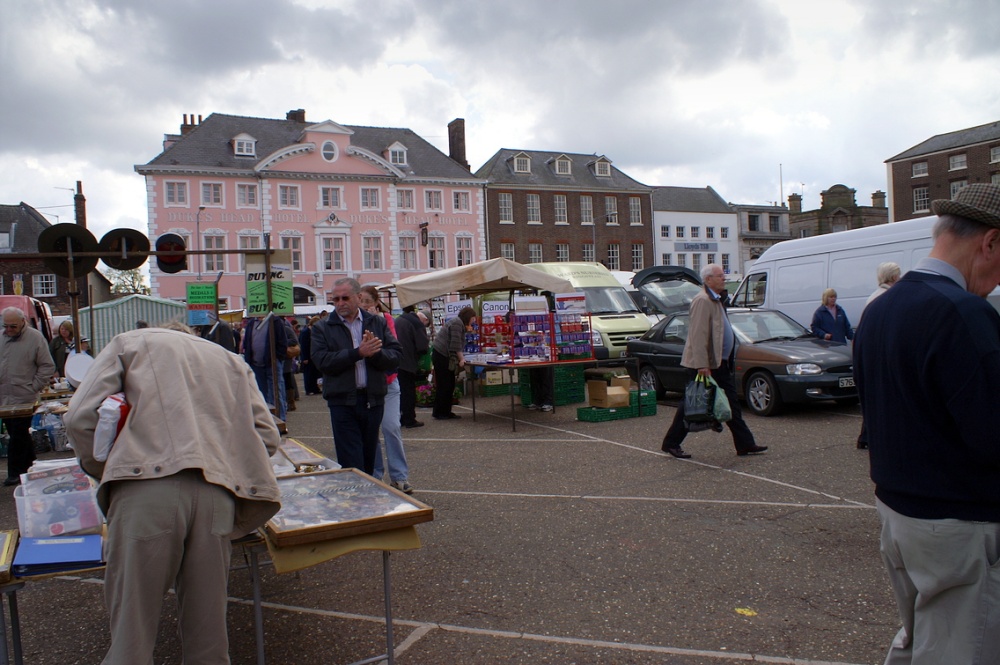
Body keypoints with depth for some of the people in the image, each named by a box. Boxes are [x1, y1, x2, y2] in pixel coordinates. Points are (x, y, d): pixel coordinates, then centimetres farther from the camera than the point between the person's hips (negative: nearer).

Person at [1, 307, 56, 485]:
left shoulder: (35, 337, -5)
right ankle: (29, 466, 25)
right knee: (19, 435, 13)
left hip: (23, 398, -5)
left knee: (19, 435, -2)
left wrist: (33, 387, -8)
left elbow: (47, 367, -3)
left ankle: (16, 472, 7)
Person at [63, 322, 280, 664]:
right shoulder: (232, 361, 29)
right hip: (217, 492, 3)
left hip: (145, 486, -3)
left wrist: (104, 471, 21)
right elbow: (267, 436, 16)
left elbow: (80, 416, 7)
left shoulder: (128, 343, 22)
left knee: (131, 627, 5)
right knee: (207, 628, 12)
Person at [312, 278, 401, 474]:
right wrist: (358, 352, -19)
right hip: (342, 401, -2)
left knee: (369, 459, 14)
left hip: (374, 399, 2)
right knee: (352, 466, -4)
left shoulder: (378, 323, 9)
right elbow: (322, 362, -12)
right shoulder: (322, 328, 3)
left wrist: (375, 352, -20)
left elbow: (395, 357, 0)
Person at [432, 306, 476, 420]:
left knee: (449, 385, 11)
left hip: (444, 356, 10)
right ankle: (439, 413, 0)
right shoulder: (457, 323, -12)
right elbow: (456, 344, -18)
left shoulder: (458, 323, 19)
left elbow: (458, 344, 20)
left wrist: (461, 358, 13)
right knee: (444, 386, -6)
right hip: (441, 356, -10)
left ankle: (445, 412, 15)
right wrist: (461, 359, -14)